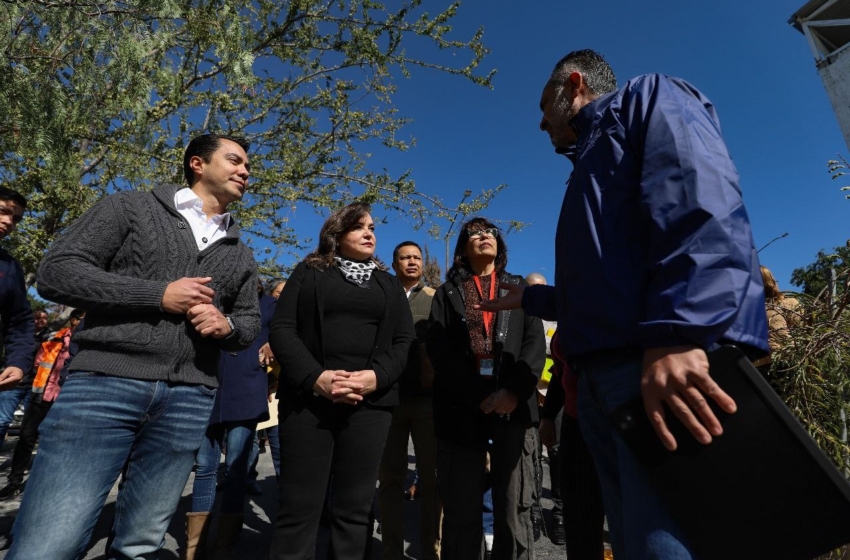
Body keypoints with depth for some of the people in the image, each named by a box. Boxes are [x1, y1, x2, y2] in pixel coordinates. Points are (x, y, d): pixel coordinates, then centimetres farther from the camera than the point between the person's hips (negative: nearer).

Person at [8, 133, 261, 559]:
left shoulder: (240, 254, 17)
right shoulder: (131, 207, 7)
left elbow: (250, 325, 19)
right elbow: (56, 272, -2)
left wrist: (226, 326, -5)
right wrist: (157, 295, -12)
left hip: (188, 402, 4)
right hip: (105, 384, -3)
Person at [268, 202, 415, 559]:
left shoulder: (390, 285, 18)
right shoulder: (309, 272, 12)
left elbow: (405, 341, 9)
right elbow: (281, 329, 2)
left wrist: (376, 377, -11)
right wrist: (315, 378, -14)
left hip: (369, 403, 2)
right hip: (309, 398, -1)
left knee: (354, 508, 6)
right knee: (299, 506, 1)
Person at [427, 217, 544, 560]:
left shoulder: (518, 287, 18)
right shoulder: (448, 292, 14)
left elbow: (535, 343, 6)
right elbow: (438, 348, 1)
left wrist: (514, 390, -11)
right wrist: (479, 395, -10)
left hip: (514, 406, 1)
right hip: (462, 409, 0)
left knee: (515, 508, 3)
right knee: (461, 508, 5)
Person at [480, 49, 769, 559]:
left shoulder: (649, 98, 9)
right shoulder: (592, 165, 33)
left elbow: (703, 203, -13)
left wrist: (677, 334, -25)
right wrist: (530, 298, 40)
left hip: (670, 360, -9)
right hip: (606, 370, 9)